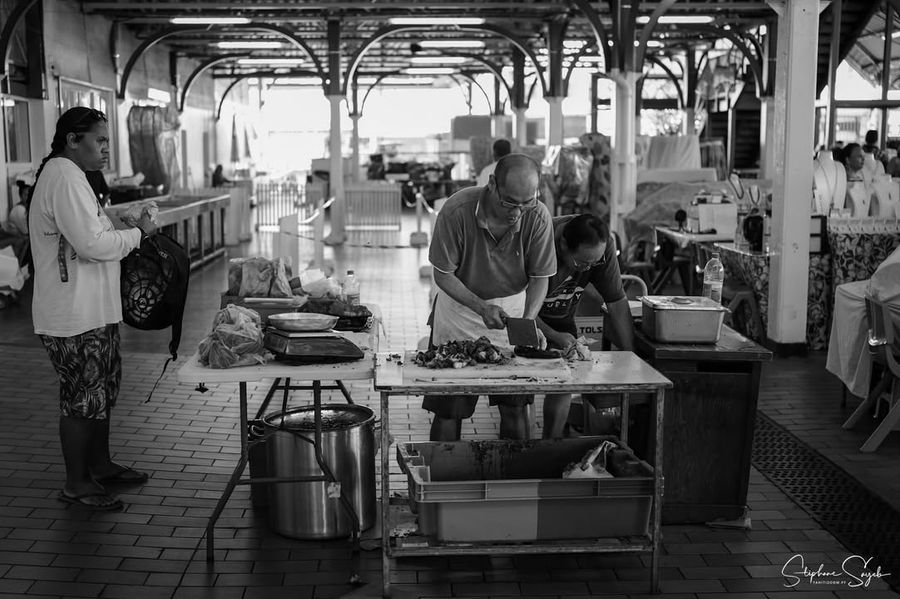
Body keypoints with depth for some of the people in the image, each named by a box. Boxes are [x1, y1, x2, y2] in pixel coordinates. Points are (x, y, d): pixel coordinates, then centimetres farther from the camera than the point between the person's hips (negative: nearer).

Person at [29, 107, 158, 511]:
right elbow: (93, 243, -26)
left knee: (102, 391, 20)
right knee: (82, 400, 0)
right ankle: (76, 484, 12)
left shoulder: (68, 176, 16)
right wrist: (138, 233, -13)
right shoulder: (64, 179, -19)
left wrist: (130, 229, 10)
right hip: (74, 318, -11)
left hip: (94, 312, 11)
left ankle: (99, 464, 35)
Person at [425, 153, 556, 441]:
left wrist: (528, 320, -24)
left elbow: (540, 277, -8)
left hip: (513, 307, 2)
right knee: (448, 409, 1)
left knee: (515, 406, 3)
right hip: (459, 310, -1)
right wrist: (481, 307, -27)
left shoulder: (538, 217, -18)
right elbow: (443, 275, -15)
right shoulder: (457, 211, -24)